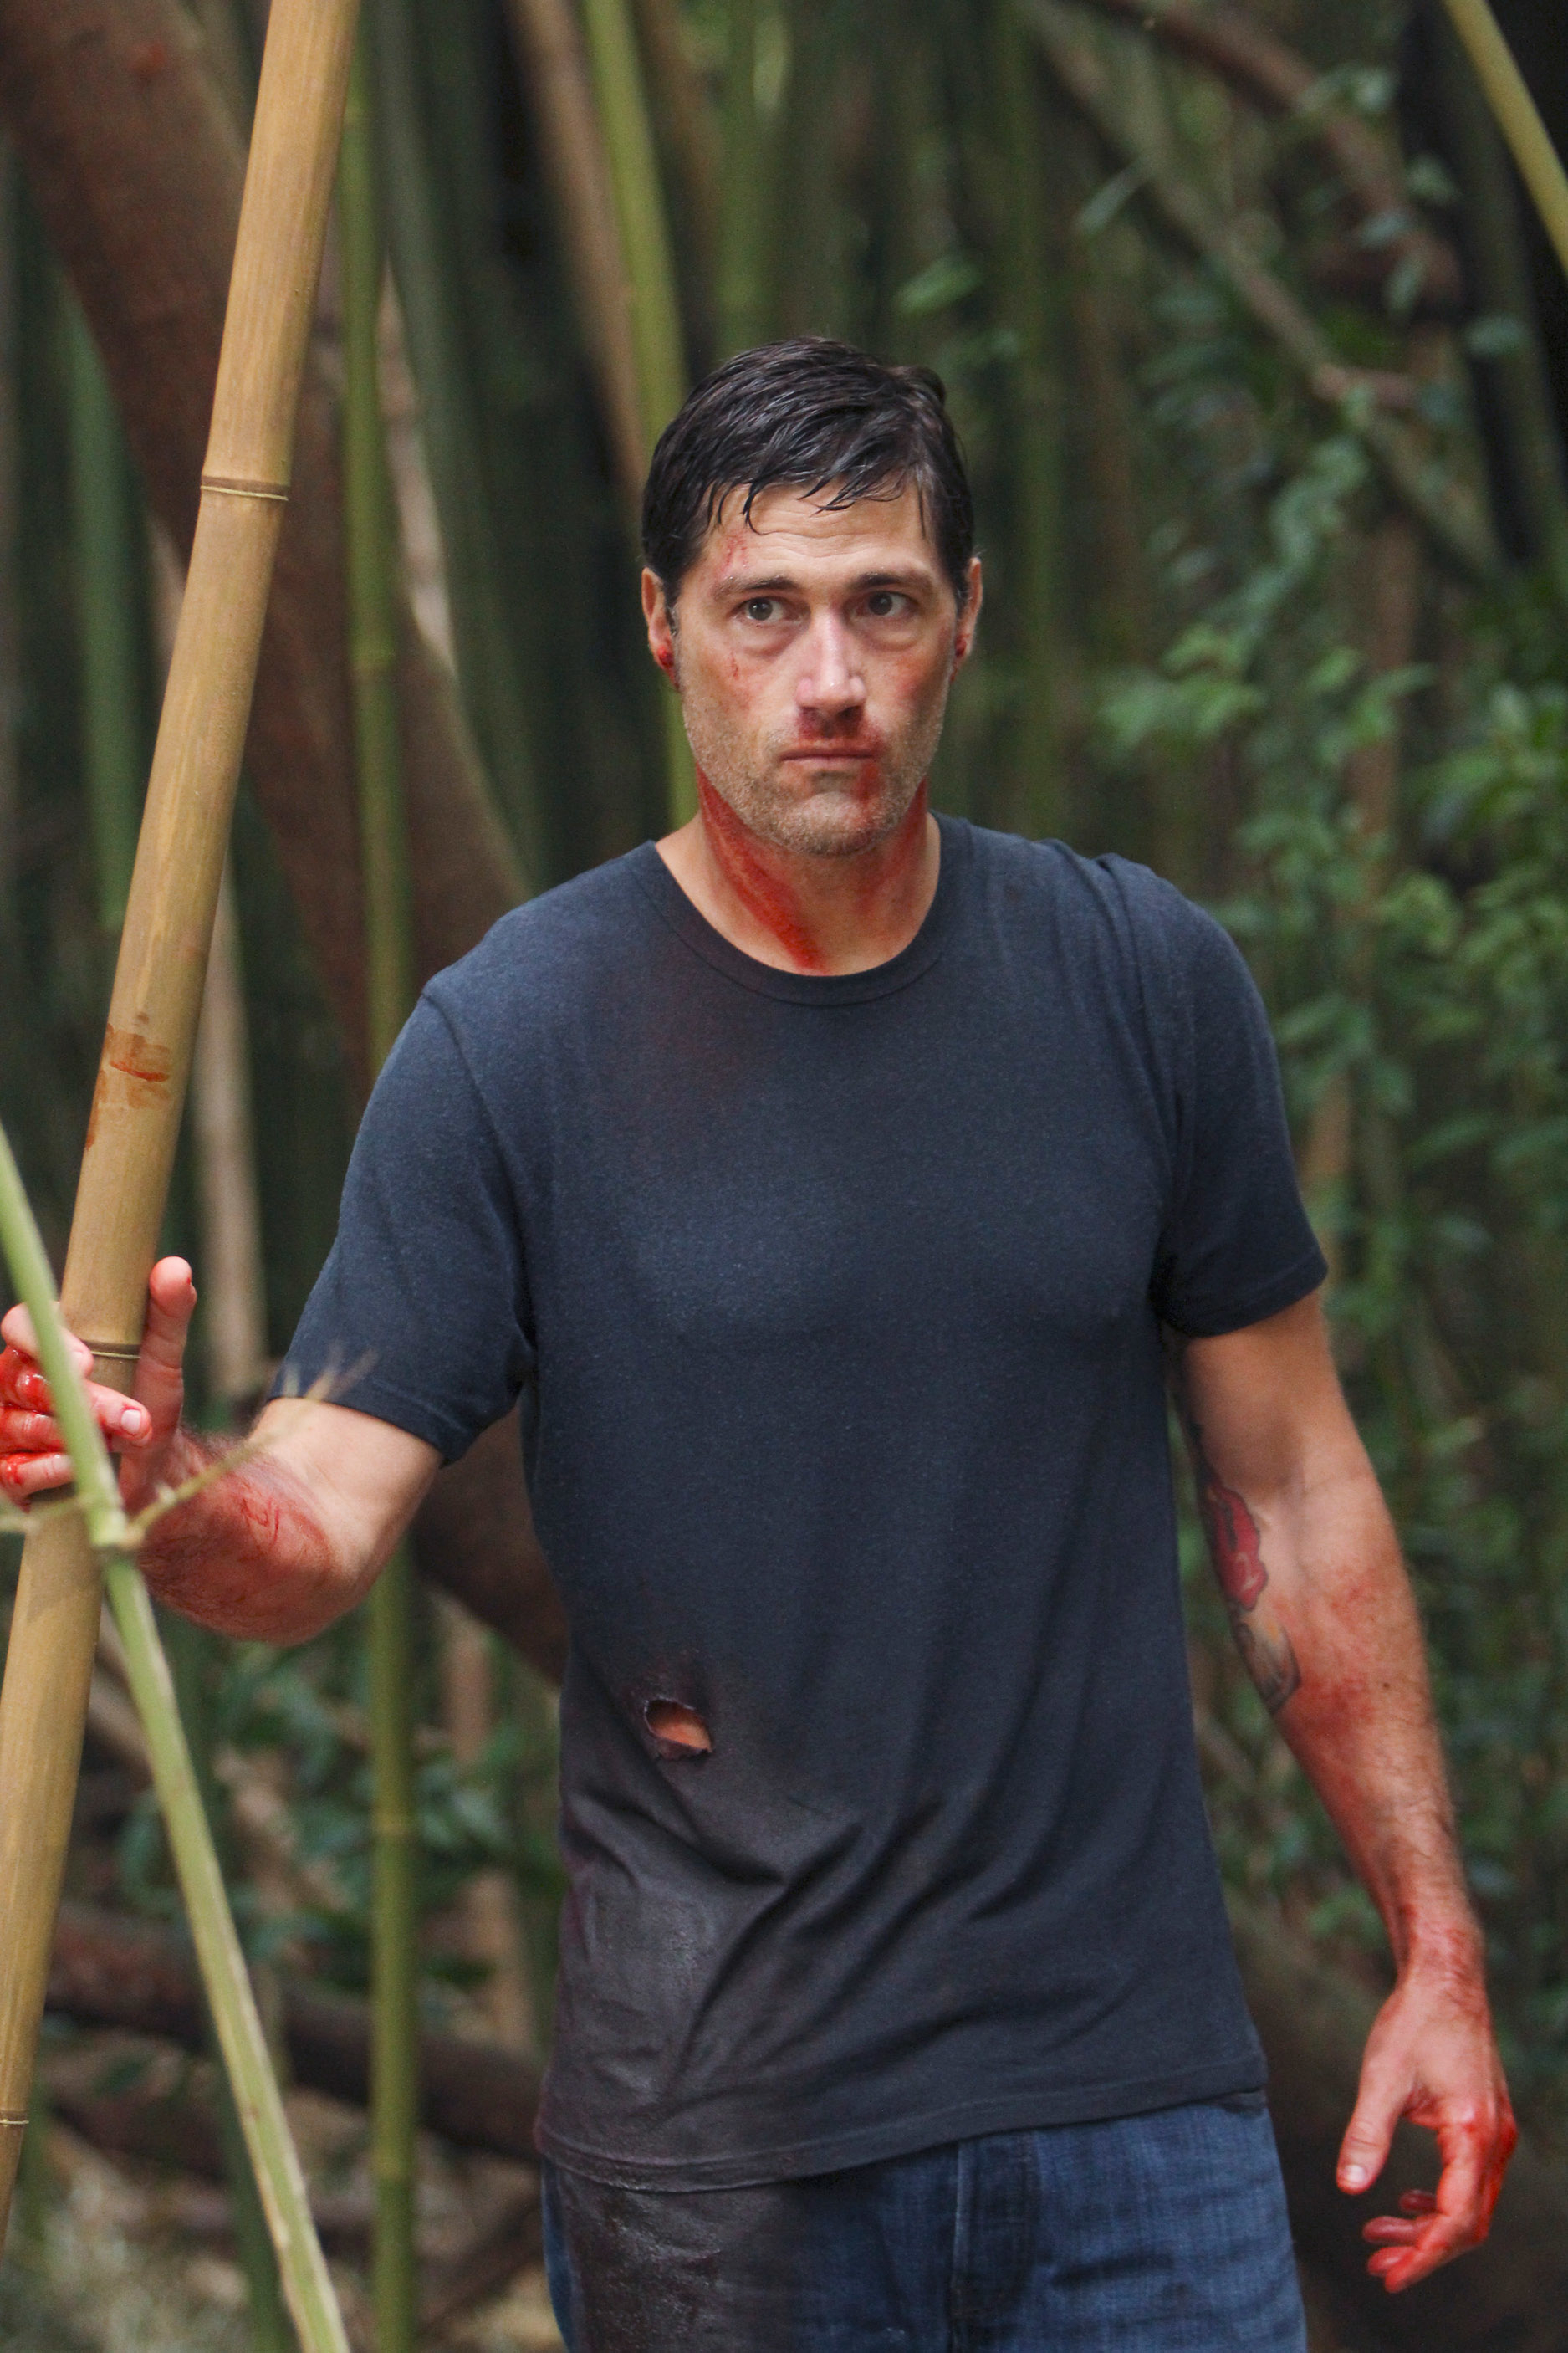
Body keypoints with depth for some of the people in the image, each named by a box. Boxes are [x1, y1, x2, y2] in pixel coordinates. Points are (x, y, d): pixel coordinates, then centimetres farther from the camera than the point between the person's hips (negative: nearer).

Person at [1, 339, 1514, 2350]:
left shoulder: (1145, 980, 1)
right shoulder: (512, 1037, -7)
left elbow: (1291, 1487, 8)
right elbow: (321, 1533, -11)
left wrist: (1434, 1946, 6)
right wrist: (169, 1510, -34)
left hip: (1135, 2088, 2)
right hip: (712, 2138, -2)